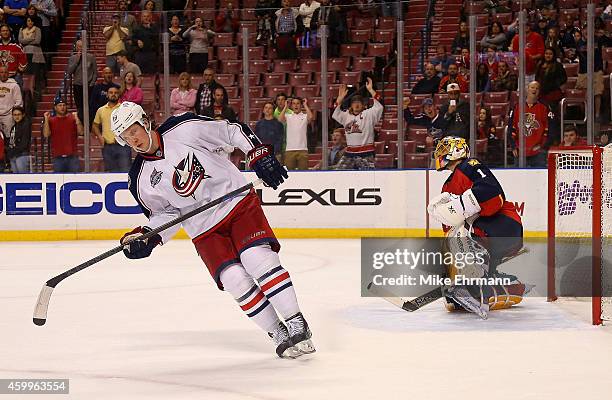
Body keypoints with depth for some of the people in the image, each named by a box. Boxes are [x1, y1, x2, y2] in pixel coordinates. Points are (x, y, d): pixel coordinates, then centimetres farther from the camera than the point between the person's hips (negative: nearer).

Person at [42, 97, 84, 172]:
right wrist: (46, 119, -9)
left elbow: (81, 132, -1)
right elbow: (46, 134, -5)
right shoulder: (51, 120, 7)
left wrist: (77, 119, -11)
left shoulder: (72, 118, 8)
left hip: (72, 156, 0)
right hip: (57, 157, 0)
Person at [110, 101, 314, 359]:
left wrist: (259, 154, -11)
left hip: (237, 202, -3)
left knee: (258, 259, -21)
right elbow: (165, 213, 8)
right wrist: (147, 237, -9)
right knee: (234, 280, -14)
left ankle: (297, 325, -14)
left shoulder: (183, 129, -10)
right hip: (204, 230, 3)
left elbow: (233, 132, -3)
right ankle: (279, 335, -1)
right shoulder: (142, 181, -1)